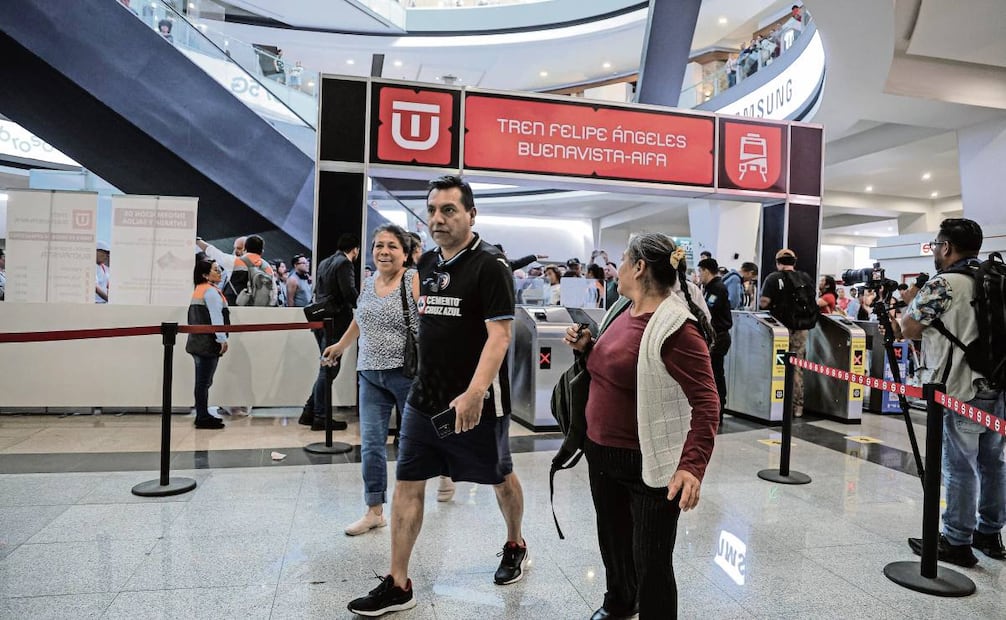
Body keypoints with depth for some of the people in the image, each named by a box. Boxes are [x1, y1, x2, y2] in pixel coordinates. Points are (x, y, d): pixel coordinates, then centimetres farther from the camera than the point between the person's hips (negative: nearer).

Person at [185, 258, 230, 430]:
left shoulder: (199, 290, 18)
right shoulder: (211, 291, -13)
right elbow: (216, 318, -19)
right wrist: (222, 339, -16)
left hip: (198, 343, 10)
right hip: (208, 344, -10)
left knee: (202, 381, 14)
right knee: (204, 381, -6)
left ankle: (202, 415, 21)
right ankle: (203, 418, -2)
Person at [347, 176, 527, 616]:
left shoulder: (489, 265, -14)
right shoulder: (427, 263, 8)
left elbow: (499, 335, -21)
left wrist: (474, 393, -31)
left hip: (477, 402, -6)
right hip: (425, 398, 6)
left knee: (500, 477, 15)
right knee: (407, 484, 6)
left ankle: (515, 547, 42)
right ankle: (398, 585, 18)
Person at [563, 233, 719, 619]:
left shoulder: (674, 327, -21)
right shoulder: (624, 311, 6)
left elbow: (706, 403, -24)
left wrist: (693, 466, -35)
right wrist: (587, 346, 3)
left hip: (647, 464, -9)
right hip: (601, 453, 9)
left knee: (650, 561, 5)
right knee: (612, 538, 26)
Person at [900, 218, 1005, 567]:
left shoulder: (942, 285, -13)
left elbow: (909, 329, -8)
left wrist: (910, 302, 10)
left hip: (960, 391, -8)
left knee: (960, 467, 0)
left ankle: (957, 542, 8)